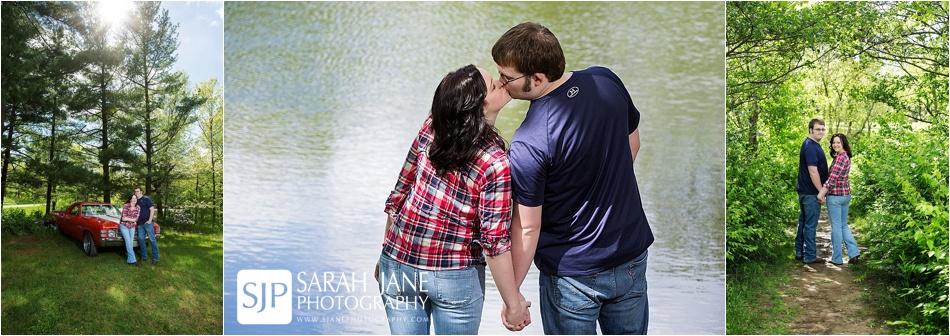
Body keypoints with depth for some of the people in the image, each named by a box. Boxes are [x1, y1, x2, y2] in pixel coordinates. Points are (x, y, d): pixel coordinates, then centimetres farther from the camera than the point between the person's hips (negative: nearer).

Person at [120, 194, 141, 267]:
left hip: (132, 226, 5)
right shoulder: (126, 206, -18)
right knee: (128, 241, -13)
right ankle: (133, 260, -16)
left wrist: (128, 219, -13)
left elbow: (136, 219, -7)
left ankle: (129, 260, 7)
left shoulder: (138, 207, -5)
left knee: (130, 242, 2)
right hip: (124, 226, -4)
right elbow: (124, 218, -21)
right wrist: (132, 219, -11)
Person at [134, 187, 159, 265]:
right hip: (140, 224, 7)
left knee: (152, 240, -4)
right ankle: (144, 256, 16)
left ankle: (155, 258, -3)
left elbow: (152, 209, -8)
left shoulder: (146, 199, -4)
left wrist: (150, 220, -15)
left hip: (148, 223, -7)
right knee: (141, 239, 6)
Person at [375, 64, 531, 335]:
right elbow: (494, 243, -18)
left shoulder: (430, 128, -6)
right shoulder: (495, 163, -19)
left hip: (398, 263, 4)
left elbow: (399, 194, 2)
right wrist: (513, 304, -7)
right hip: (454, 277, -4)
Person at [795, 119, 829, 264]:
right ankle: (810, 256, 3)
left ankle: (800, 252, 23)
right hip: (811, 192, -11)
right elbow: (813, 172, -23)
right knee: (810, 224, -3)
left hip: (804, 191, 11)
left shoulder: (812, 145, 14)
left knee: (803, 222, 15)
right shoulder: (810, 147, -19)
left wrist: (821, 190, 20)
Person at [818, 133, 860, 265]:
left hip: (835, 195, -9)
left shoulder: (840, 157, -17)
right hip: (846, 194, 9)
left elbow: (833, 177, -23)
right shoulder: (846, 157, 13)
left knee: (836, 227, 0)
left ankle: (837, 258, 7)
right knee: (843, 225, 17)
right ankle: (854, 253, 13)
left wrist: (822, 193, -24)